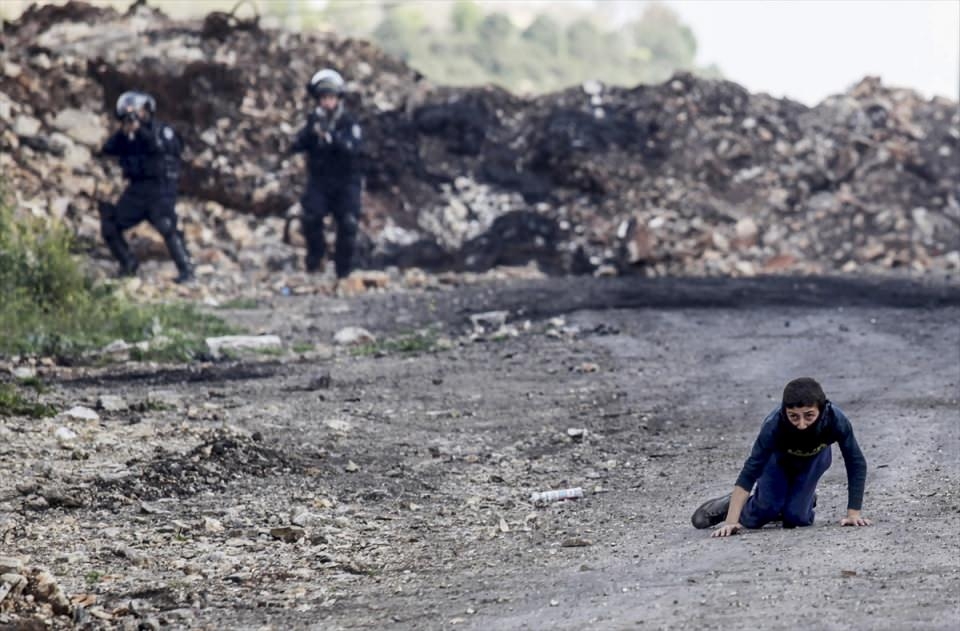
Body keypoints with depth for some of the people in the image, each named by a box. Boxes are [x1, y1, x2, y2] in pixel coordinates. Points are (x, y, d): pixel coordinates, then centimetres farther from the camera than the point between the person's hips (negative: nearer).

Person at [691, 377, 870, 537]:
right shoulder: (774, 426, -43)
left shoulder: (836, 420, -41)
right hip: (778, 457, -1)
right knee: (765, 512, -12)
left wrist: (853, 513, -35)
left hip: (813, 459, 1)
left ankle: (808, 498, 25)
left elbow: (856, 464, -31)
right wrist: (731, 522, -47)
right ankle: (727, 507, 20)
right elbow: (749, 472, -42)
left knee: (795, 518, -10)